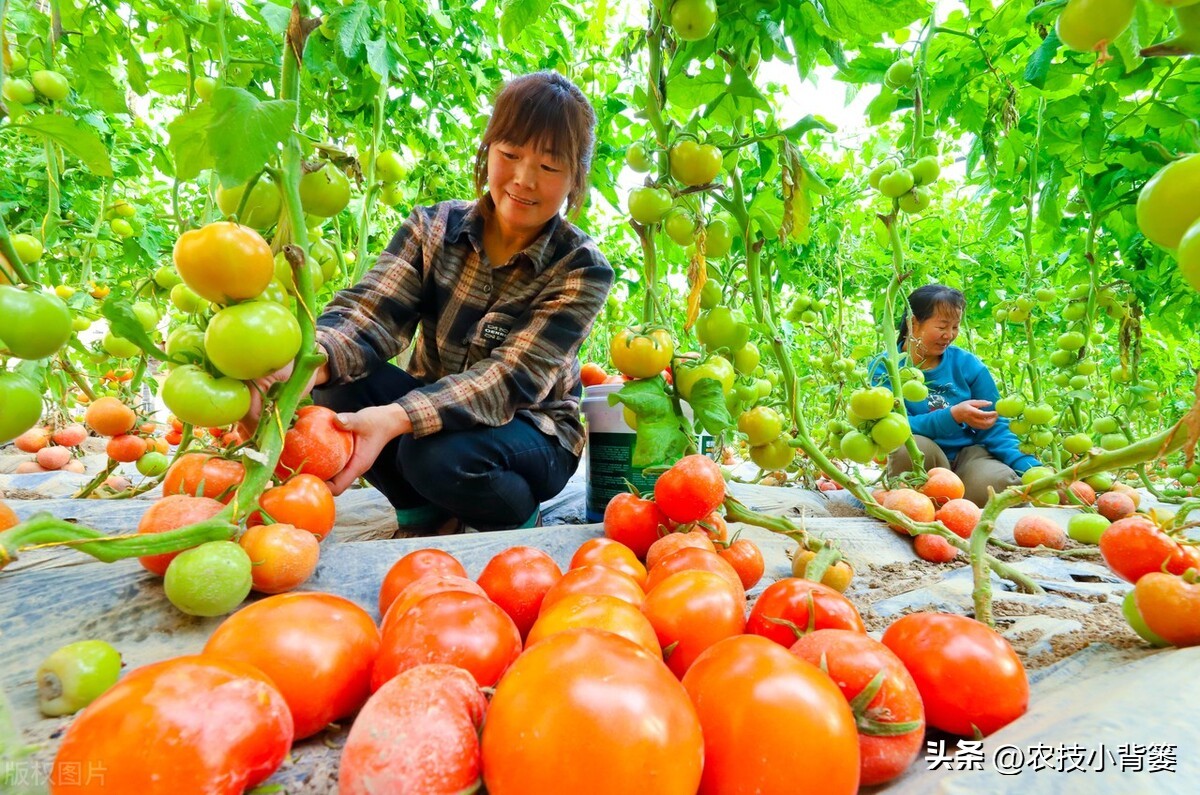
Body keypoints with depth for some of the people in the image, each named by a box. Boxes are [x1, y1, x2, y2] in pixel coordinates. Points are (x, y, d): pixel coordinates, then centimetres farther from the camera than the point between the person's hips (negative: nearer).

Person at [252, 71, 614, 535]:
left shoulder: (581, 270, -15)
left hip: (531, 432, -3)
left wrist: (395, 419, -43)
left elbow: (512, 380, -27)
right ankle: (424, 514, -1)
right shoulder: (432, 230, -5)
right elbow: (369, 313, -19)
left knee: (439, 454, -35)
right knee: (341, 384, -24)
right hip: (432, 405, 4)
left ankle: (517, 521, -1)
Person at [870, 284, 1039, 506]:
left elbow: (994, 426, -1)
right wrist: (952, 416, -29)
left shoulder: (967, 363, 1)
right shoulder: (884, 367, -6)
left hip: (968, 454, 2)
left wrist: (1031, 467, -16)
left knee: (997, 482, -31)